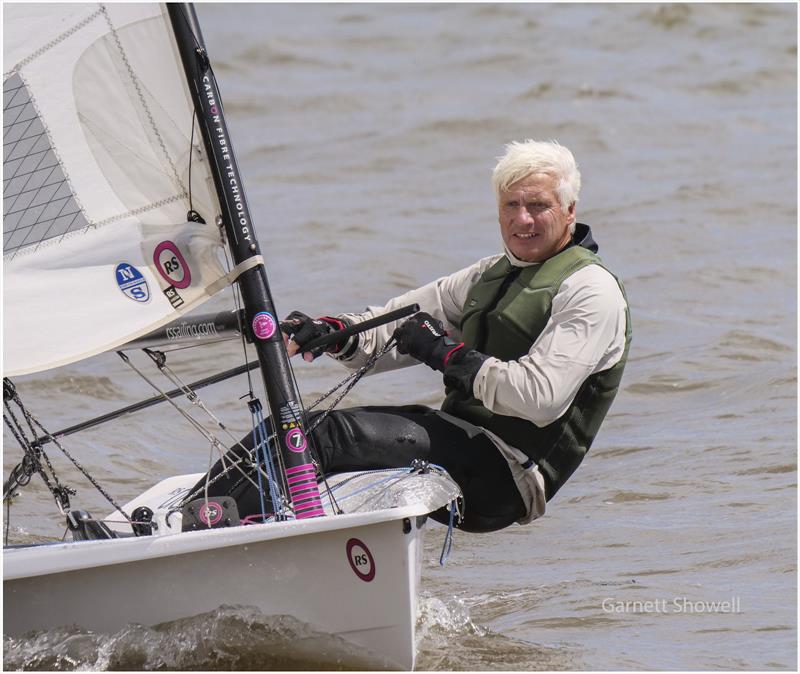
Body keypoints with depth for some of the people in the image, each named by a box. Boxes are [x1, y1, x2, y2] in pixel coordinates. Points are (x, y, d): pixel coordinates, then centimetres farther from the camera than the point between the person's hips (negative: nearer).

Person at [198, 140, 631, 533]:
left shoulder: (591, 291, -6)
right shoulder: (494, 275, 21)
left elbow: (541, 398, -19)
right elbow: (404, 318, 16)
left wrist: (447, 354, -12)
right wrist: (331, 333, -4)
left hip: (505, 474, -9)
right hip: (461, 437, 9)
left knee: (337, 435, -24)